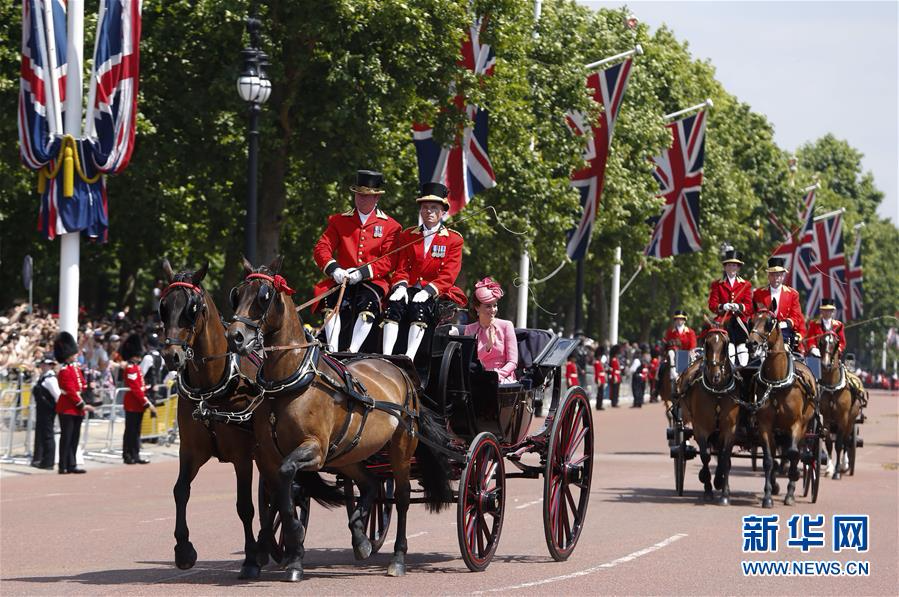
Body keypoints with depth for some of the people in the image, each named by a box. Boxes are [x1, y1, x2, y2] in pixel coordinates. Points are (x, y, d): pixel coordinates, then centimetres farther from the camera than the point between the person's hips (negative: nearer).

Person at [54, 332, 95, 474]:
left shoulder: (76, 368, 14)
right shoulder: (65, 371, -14)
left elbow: (83, 387, 15)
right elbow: (71, 391, -19)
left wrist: (83, 406, 5)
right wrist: (82, 405, -18)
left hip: (77, 409, 9)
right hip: (67, 409, -9)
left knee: (75, 438, 10)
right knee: (66, 438, -5)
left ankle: (71, 465, 14)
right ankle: (63, 466, -3)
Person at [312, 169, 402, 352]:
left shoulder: (390, 226, 8)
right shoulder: (339, 220, 15)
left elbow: (389, 260, -1)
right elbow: (321, 248, 7)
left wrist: (362, 272, -17)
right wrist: (333, 269, -14)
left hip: (373, 281, -2)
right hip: (342, 280, 2)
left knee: (369, 303, -35)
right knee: (330, 299, -31)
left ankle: (352, 352, -39)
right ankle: (332, 350, -32)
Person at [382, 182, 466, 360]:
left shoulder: (454, 240, 6)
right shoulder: (407, 236, 17)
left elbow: (448, 276, -3)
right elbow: (401, 269, 12)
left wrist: (428, 291, -20)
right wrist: (400, 287, -11)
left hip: (435, 294, -3)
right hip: (410, 290, 3)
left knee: (419, 306, -35)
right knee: (394, 303, -30)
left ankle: (409, 359, -46)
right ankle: (386, 356, -40)